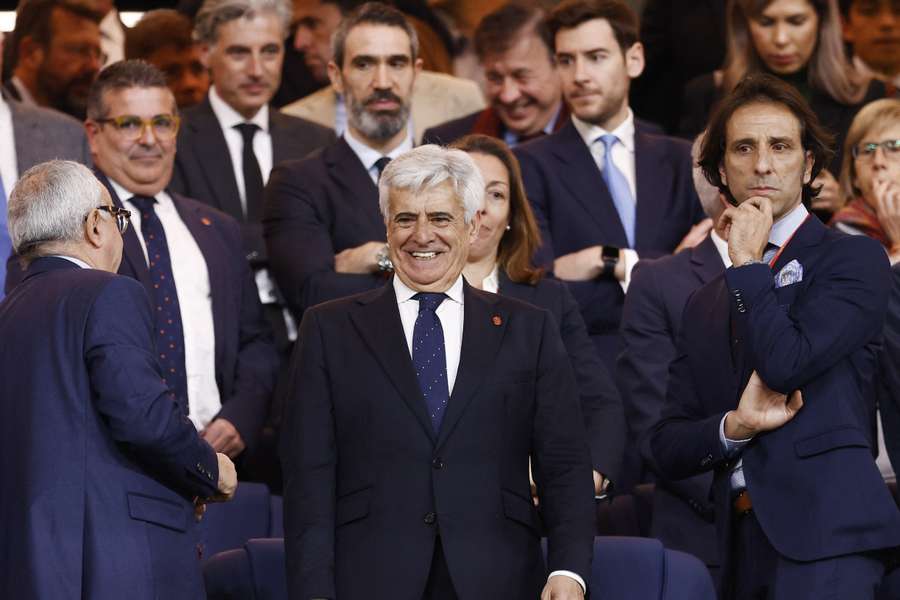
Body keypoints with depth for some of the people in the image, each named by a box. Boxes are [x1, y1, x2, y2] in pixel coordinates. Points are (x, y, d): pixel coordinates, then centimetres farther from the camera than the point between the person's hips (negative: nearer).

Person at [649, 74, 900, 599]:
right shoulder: (705, 305, 22)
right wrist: (733, 427, -5)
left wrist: (748, 262, 0)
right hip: (743, 546, 6)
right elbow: (668, 448, 15)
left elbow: (788, 363, -12)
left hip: (824, 536, -6)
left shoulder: (854, 258, 4)